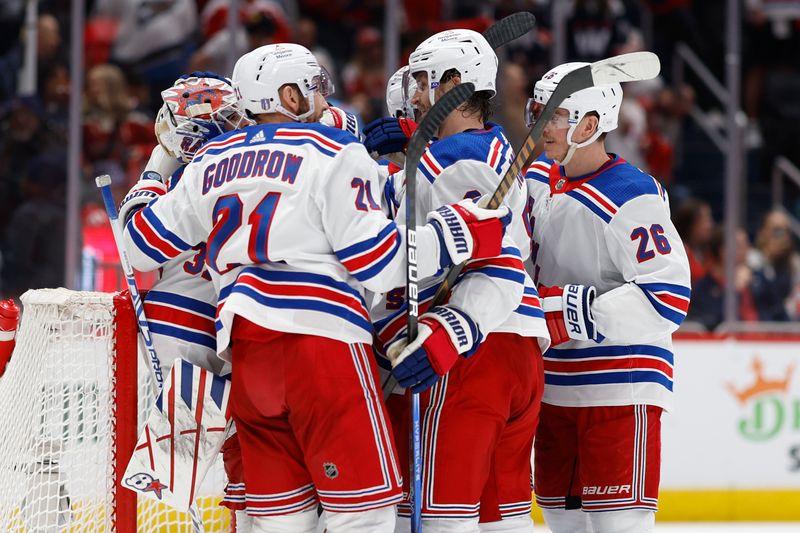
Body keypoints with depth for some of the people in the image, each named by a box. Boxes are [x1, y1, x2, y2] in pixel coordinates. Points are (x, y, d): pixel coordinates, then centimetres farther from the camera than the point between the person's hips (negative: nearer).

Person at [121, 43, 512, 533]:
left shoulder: (211, 162, 17)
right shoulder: (333, 153, -1)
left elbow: (144, 246, 23)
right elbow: (376, 262, -9)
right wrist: (465, 231, -5)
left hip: (245, 347, 7)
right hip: (321, 335, -6)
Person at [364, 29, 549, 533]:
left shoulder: (457, 162, -12)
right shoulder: (498, 150, 18)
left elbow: (499, 268, -21)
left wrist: (446, 337, -31)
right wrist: (412, 136, 26)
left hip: (464, 358, -10)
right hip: (523, 349, 10)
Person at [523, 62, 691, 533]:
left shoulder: (632, 197, -15)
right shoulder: (539, 183, 9)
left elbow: (668, 300, -22)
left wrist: (571, 312, -24)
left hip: (622, 388, -8)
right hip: (555, 384, 8)